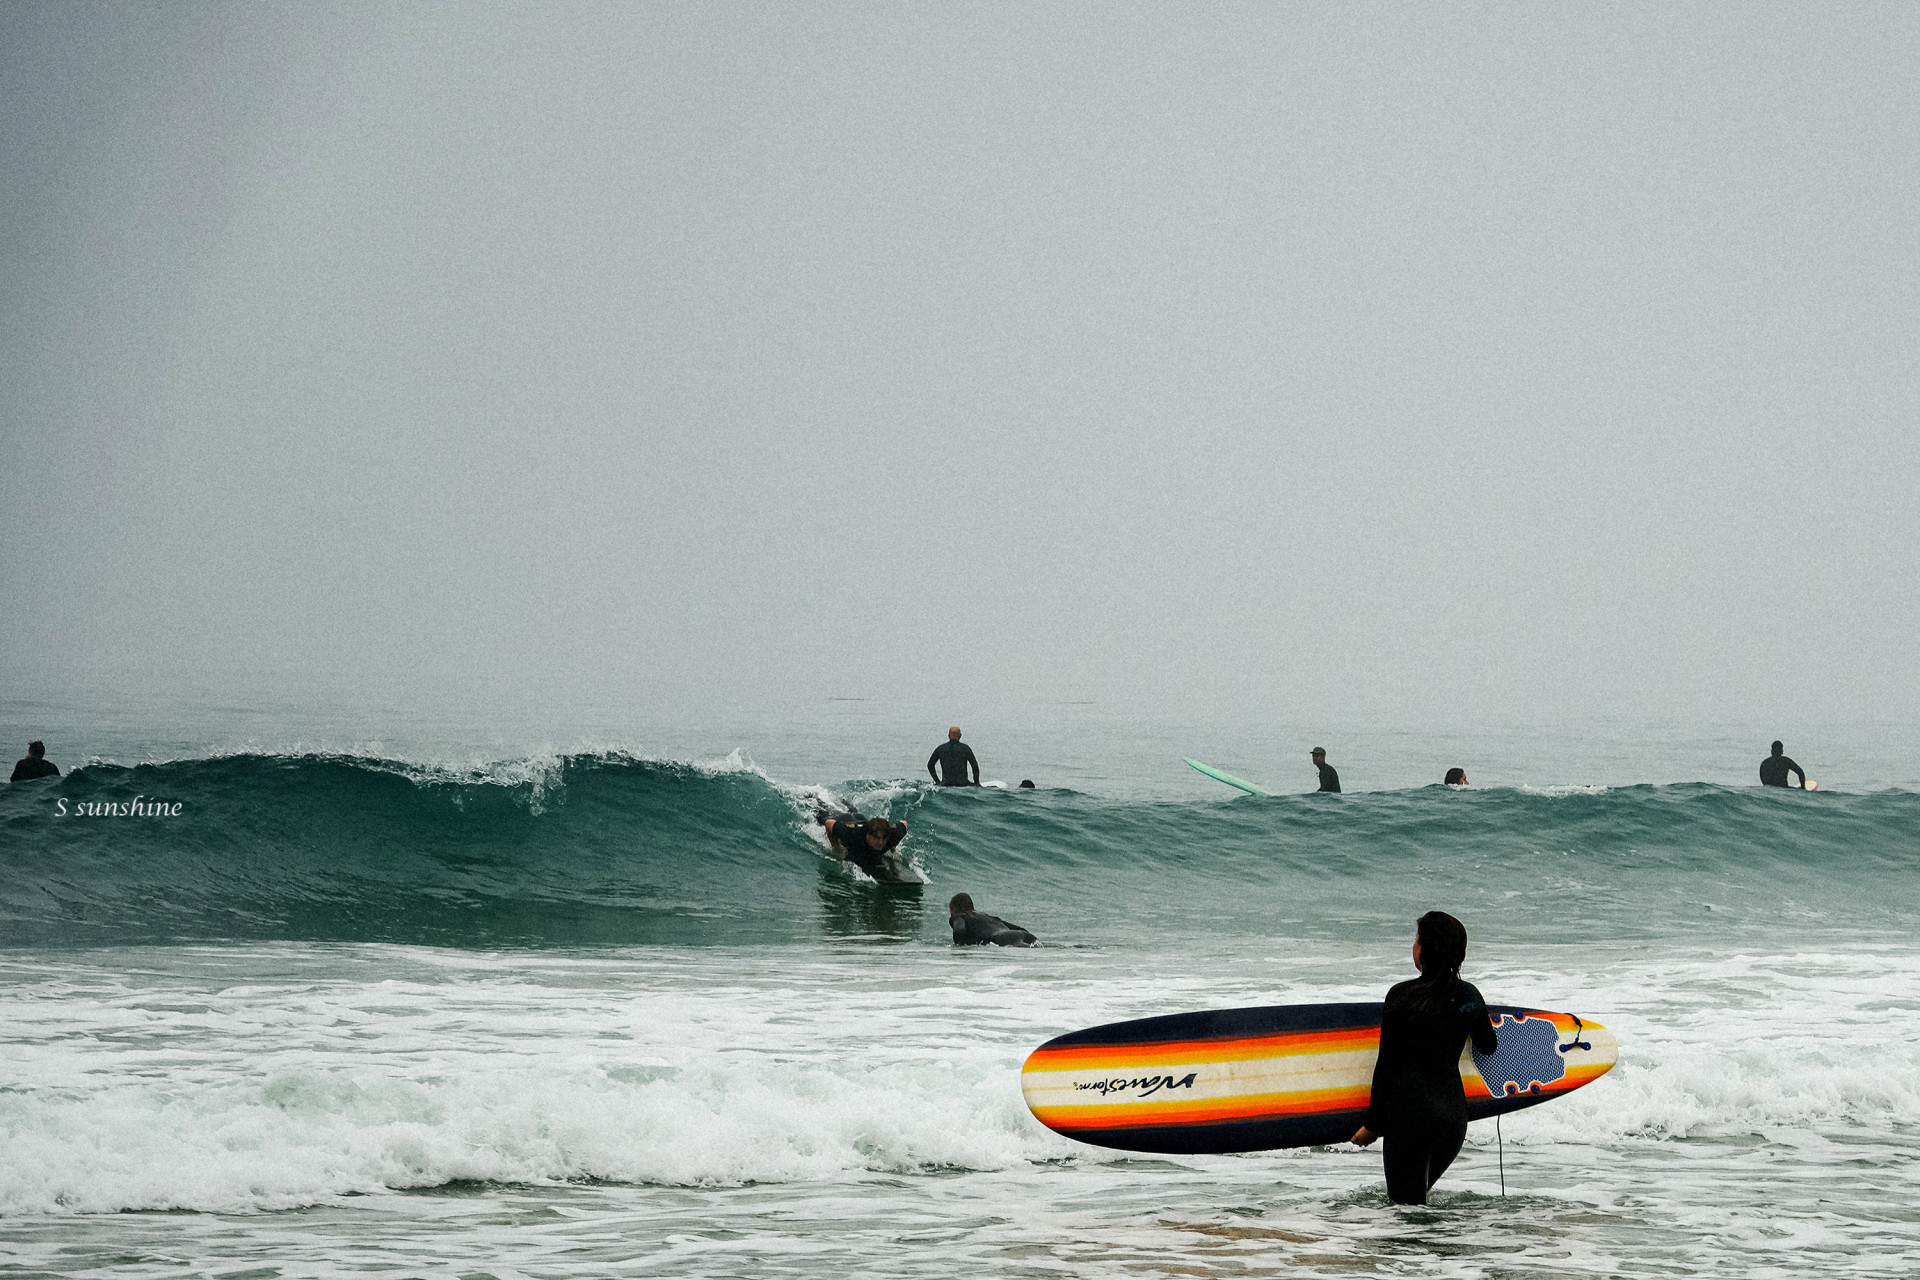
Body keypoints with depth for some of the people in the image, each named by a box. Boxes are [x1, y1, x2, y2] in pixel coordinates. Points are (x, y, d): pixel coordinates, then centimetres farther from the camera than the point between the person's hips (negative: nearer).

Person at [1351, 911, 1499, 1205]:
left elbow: (1387, 1065, -6)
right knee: (1416, 1194, 23)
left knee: (1406, 1204, -2)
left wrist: (1373, 1125, 0)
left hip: (1411, 1111, -6)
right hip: (1454, 1113, 6)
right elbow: (1489, 1046, 24)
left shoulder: (1402, 996, -9)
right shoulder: (1470, 996, 5)